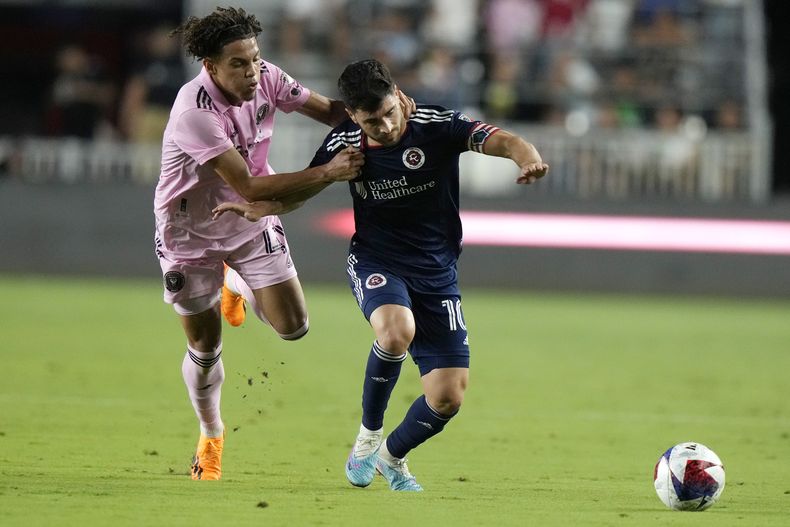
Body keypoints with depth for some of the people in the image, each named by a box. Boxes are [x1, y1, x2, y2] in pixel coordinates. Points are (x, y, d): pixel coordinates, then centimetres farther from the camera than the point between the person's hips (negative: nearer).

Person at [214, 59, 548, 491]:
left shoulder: (435, 127, -14)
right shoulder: (344, 144, -6)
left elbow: (500, 140, -25)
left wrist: (528, 158, -48)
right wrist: (260, 208, -7)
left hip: (437, 272, 1)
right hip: (376, 263, -1)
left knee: (448, 397, -6)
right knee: (397, 329, -36)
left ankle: (392, 456, 27)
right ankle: (368, 434, -12)